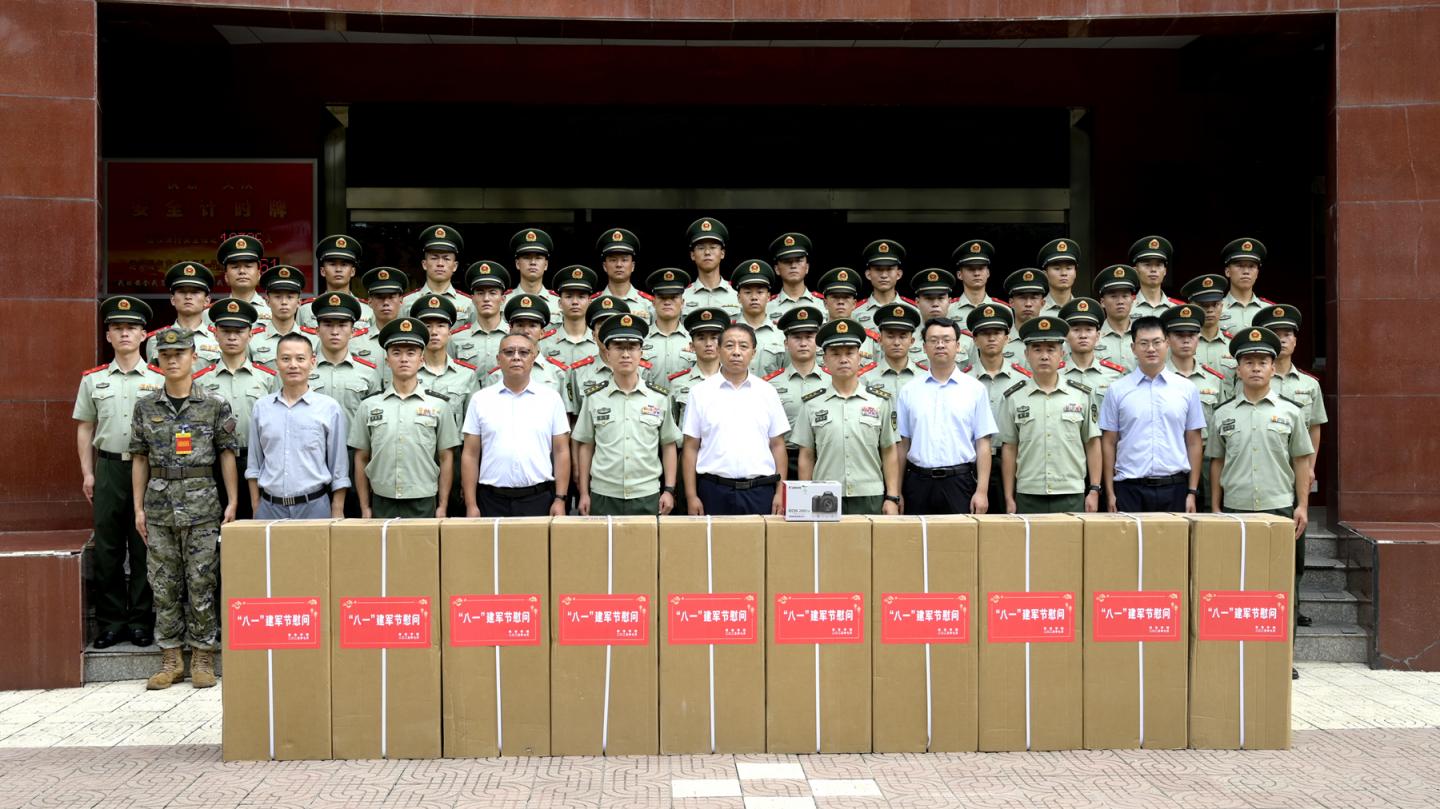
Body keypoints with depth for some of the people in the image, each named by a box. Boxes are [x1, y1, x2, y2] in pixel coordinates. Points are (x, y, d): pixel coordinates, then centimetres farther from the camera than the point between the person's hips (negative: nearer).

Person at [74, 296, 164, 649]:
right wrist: (87, 473, 5)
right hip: (108, 467, 2)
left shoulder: (160, 380, 2)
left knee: (144, 547, 3)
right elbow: (85, 428, 11)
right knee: (107, 547, 5)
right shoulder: (93, 379, 9)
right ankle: (111, 621, 14)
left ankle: (141, 621, 12)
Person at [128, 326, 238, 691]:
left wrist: (232, 503, -4)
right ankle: (170, 660, 16)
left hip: (202, 501, -2)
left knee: (201, 582, 1)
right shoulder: (146, 407, 7)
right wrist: (138, 507, 5)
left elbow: (227, 454, 1)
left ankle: (202, 658, 11)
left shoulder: (215, 405, 0)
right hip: (159, 502, 3)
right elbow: (139, 458, 9)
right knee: (164, 584, 6)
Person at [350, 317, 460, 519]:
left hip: (424, 505, -1)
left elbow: (446, 459, 4)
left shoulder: (439, 406, 3)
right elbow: (361, 459, 9)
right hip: (382, 505, 1)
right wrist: (365, 508, 5)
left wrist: (443, 506, 0)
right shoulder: (369, 406, 7)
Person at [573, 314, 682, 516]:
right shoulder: (593, 397, 2)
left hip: (647, 497, 0)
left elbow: (668, 446, 7)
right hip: (603, 496, 0)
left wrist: (669, 490, 2)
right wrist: (584, 493, 4)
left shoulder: (660, 397, 2)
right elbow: (585, 446, 7)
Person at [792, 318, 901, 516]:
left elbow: (890, 453, 6)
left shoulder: (881, 401, 5)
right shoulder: (812, 404, 5)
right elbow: (806, 457, 7)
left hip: (871, 499, 0)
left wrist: (892, 498, 0)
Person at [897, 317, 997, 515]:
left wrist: (982, 491, -6)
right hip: (918, 482, 2)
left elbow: (983, 444, 0)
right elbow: (902, 444, 8)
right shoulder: (909, 391, 8)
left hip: (959, 482, -1)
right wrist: (896, 492, 5)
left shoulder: (975, 389, 3)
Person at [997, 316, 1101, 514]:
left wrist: (1094, 490, 3)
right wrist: (1009, 498, 3)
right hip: (1028, 498, 0)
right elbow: (1009, 448, 5)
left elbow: (1092, 444, 8)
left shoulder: (1083, 395, 5)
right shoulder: (1012, 398, 4)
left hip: (1072, 497, 0)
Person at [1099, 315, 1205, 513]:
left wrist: (1192, 492, 2)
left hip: (1174, 487, 1)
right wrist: (1110, 493, 0)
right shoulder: (1117, 390, 3)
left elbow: (1193, 443, 7)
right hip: (1130, 488, -1)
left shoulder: (1187, 389, 6)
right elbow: (1109, 443, 4)